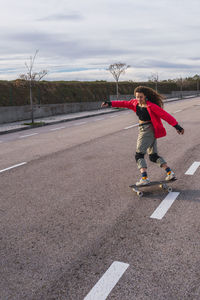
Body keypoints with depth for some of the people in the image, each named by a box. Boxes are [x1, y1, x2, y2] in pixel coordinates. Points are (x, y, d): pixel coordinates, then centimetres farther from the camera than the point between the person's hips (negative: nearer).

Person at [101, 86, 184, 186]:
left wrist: (177, 126, -20)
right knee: (153, 155, 12)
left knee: (139, 154, -9)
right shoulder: (135, 103, 5)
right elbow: (124, 103, 18)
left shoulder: (151, 106, -17)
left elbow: (165, 115, -18)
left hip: (148, 131, -8)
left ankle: (144, 178, -12)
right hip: (144, 130, 8)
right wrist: (110, 103, 16)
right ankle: (170, 173, 14)